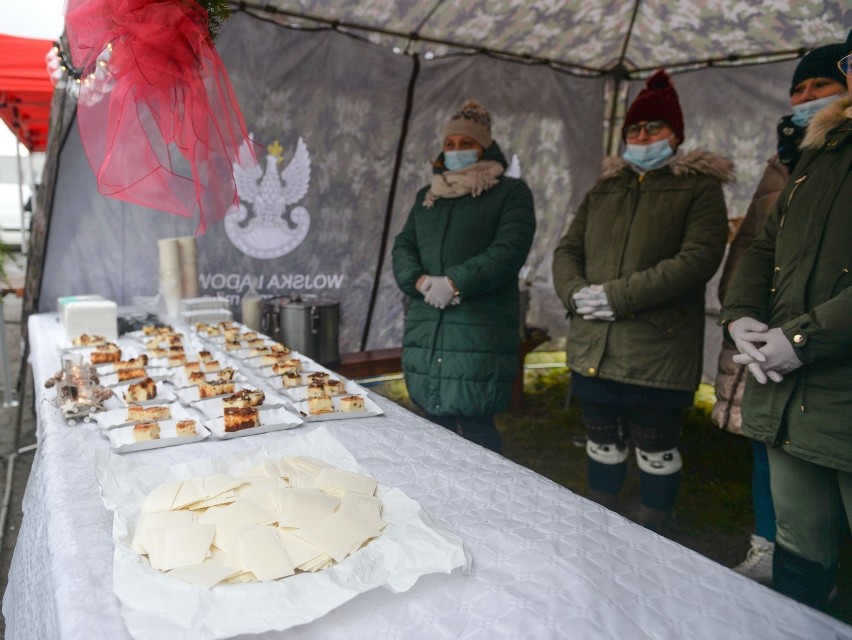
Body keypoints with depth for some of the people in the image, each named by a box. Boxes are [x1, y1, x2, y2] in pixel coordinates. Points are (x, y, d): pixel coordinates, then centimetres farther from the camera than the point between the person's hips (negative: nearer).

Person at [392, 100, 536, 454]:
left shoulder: (511, 193, 4)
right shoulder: (427, 196, 21)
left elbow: (508, 251, -11)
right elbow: (403, 246, 14)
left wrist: (454, 283, -19)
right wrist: (420, 281, -7)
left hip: (479, 334, -5)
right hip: (425, 329, 5)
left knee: (476, 426, -4)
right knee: (436, 425, 10)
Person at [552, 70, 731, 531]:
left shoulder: (699, 187, -1)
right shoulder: (603, 190, 16)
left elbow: (698, 259, -15)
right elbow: (566, 250, 12)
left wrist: (619, 296, -21)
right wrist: (574, 293, -10)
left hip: (657, 354, -5)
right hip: (592, 349, 5)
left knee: (656, 455, 9)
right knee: (602, 447, 18)